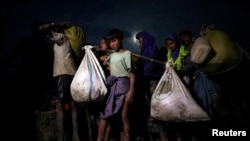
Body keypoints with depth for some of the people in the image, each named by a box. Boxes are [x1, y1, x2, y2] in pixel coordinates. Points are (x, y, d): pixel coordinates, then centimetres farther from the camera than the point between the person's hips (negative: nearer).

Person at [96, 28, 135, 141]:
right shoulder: (111, 55, 20)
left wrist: (131, 90, -17)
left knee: (124, 117, -2)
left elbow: (131, 73, -7)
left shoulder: (127, 53, 0)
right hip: (112, 86, 6)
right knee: (104, 114, 4)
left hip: (123, 85, -6)